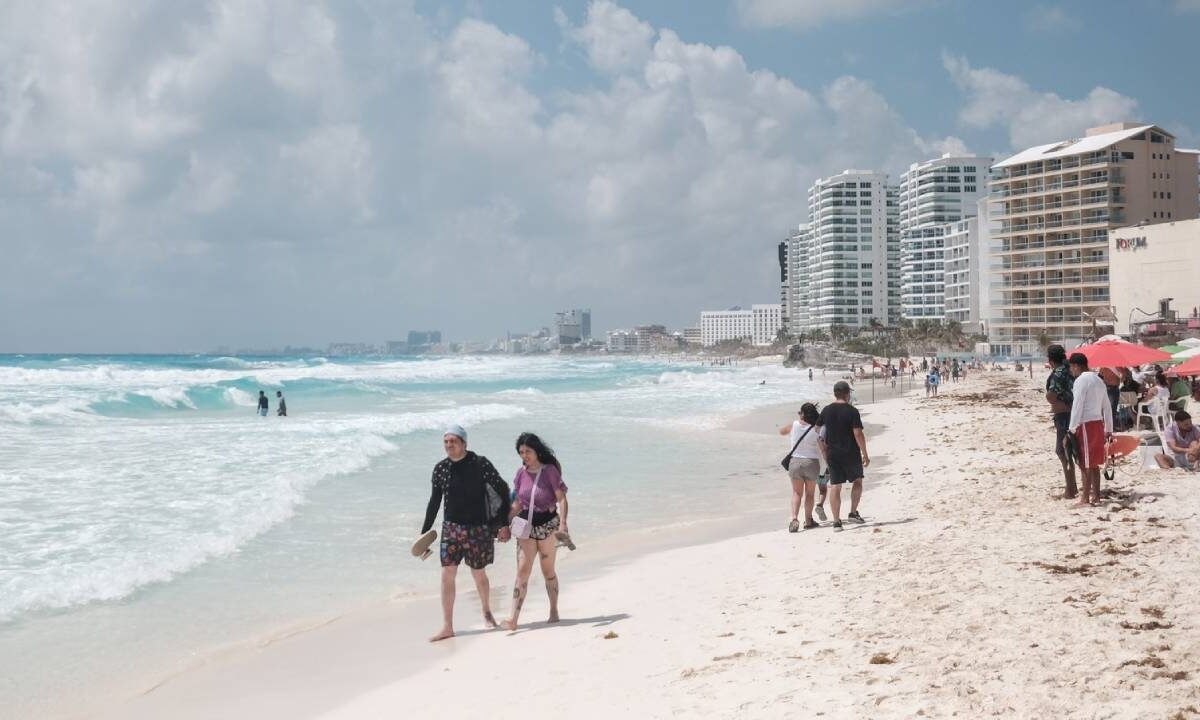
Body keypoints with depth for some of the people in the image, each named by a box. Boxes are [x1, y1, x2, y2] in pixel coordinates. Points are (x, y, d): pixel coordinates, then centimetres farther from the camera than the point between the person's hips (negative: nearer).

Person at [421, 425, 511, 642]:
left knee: (478, 573, 9)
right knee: (447, 574, -5)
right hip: (451, 528, 3)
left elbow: (502, 490, -5)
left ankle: (487, 612, 36)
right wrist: (424, 532, 10)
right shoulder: (440, 469, 1)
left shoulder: (480, 464, -10)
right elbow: (434, 502, 10)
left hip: (478, 528, -2)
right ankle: (447, 626, 1)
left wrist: (504, 523, -9)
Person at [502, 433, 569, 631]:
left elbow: (562, 499, -13)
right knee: (522, 570, -6)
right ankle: (513, 619, -12)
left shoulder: (550, 471, -9)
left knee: (548, 571, 8)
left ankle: (554, 612, 24)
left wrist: (562, 523, -24)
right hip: (526, 525, 3)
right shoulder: (521, 473, 5)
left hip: (547, 525, -3)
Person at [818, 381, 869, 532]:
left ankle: (836, 521, 1)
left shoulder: (826, 411, 3)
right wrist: (865, 454, -6)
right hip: (851, 454, -3)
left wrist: (825, 455, 18)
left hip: (832, 455, 3)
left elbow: (820, 434, 9)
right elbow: (858, 434, -14)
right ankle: (853, 512, 15)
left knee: (835, 487, 3)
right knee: (857, 481, 19)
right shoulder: (852, 411, -10)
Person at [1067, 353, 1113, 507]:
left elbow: (1077, 406, -17)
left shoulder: (1081, 381, -11)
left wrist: (1072, 428, -15)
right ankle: (1096, 496, 16)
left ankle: (1085, 499, -3)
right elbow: (1107, 407, 18)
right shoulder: (1098, 380, 16)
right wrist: (1109, 429, 22)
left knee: (1085, 464, -5)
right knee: (1094, 463, 13)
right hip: (1098, 424, 9)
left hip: (1086, 425, -9)